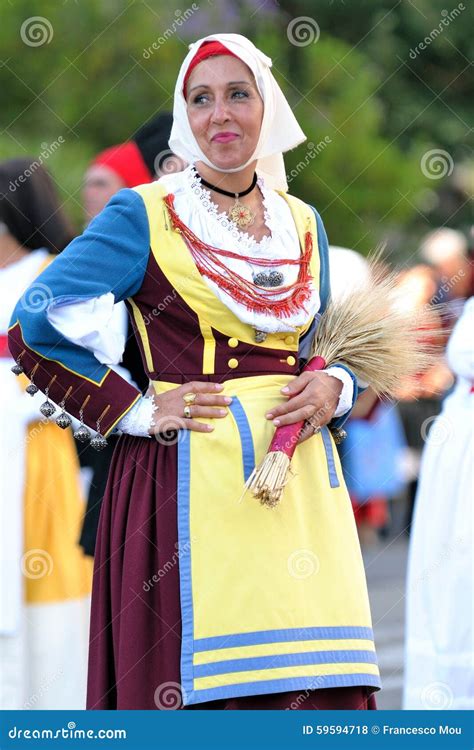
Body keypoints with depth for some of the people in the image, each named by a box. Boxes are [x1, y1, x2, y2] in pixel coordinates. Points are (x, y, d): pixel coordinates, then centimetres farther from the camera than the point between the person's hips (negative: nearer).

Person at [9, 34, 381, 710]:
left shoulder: (303, 225, 16)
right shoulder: (146, 215, 1)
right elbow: (39, 324, -4)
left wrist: (334, 387, 1)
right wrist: (136, 413, -7)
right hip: (189, 480, -4)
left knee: (312, 682, -3)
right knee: (200, 685, -10)